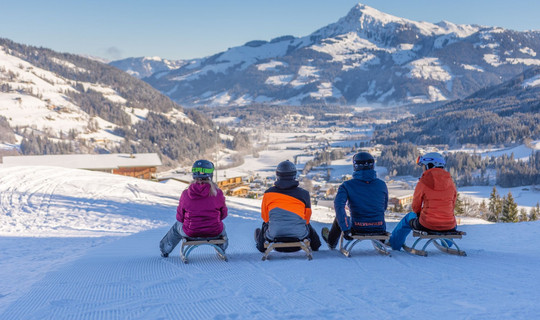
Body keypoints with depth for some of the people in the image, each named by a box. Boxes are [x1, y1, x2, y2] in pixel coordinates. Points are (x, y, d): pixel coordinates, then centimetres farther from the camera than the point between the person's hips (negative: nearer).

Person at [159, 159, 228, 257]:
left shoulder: (186, 194, -12)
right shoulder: (217, 193, -13)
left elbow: (180, 217, -2)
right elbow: (223, 214, 1)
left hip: (190, 232, 0)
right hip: (214, 232, 0)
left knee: (177, 226, 36)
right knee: (221, 225, 38)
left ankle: (165, 250, 58)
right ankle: (222, 248, 64)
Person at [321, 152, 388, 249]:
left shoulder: (347, 185, -10)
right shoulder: (382, 184, -2)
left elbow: (338, 205, -24)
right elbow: (384, 207, 12)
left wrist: (345, 229, -23)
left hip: (357, 229, -2)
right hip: (380, 229, 2)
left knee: (339, 218, 31)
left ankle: (331, 242, 57)